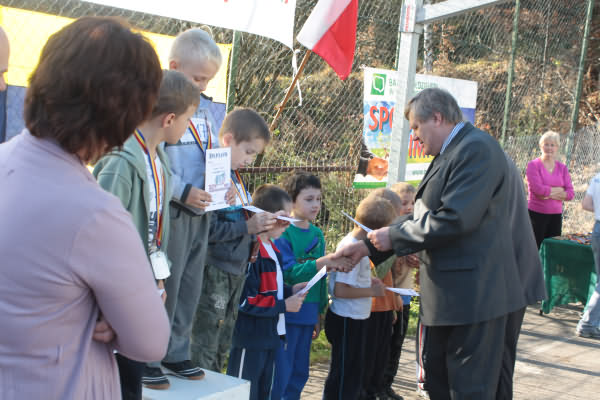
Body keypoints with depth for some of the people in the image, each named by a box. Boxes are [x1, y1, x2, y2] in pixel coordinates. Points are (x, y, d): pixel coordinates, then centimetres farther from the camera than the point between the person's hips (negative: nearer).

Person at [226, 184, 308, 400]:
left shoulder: (272, 249, 12)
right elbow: (244, 300, -24)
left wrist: (290, 290, 4)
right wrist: (284, 305, -16)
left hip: (270, 337, 10)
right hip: (250, 341, -10)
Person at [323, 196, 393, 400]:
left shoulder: (351, 242, 6)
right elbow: (340, 290, -26)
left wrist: (368, 281, 6)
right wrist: (372, 291, -16)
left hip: (354, 318, 10)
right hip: (347, 320, -10)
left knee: (352, 372, 20)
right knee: (343, 375, 2)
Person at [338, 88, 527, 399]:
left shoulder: (477, 149, -16)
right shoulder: (448, 154, 15)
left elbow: (454, 219, -25)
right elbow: (422, 217, 17)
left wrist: (394, 236, -14)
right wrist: (370, 245, 12)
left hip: (474, 294, -10)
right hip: (449, 294, 10)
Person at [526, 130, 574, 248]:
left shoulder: (562, 168, 10)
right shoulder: (533, 165, -3)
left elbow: (570, 193, 3)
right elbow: (538, 189, -16)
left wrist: (549, 193, -10)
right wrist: (559, 190, -5)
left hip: (556, 215, 4)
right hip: (537, 214, -4)